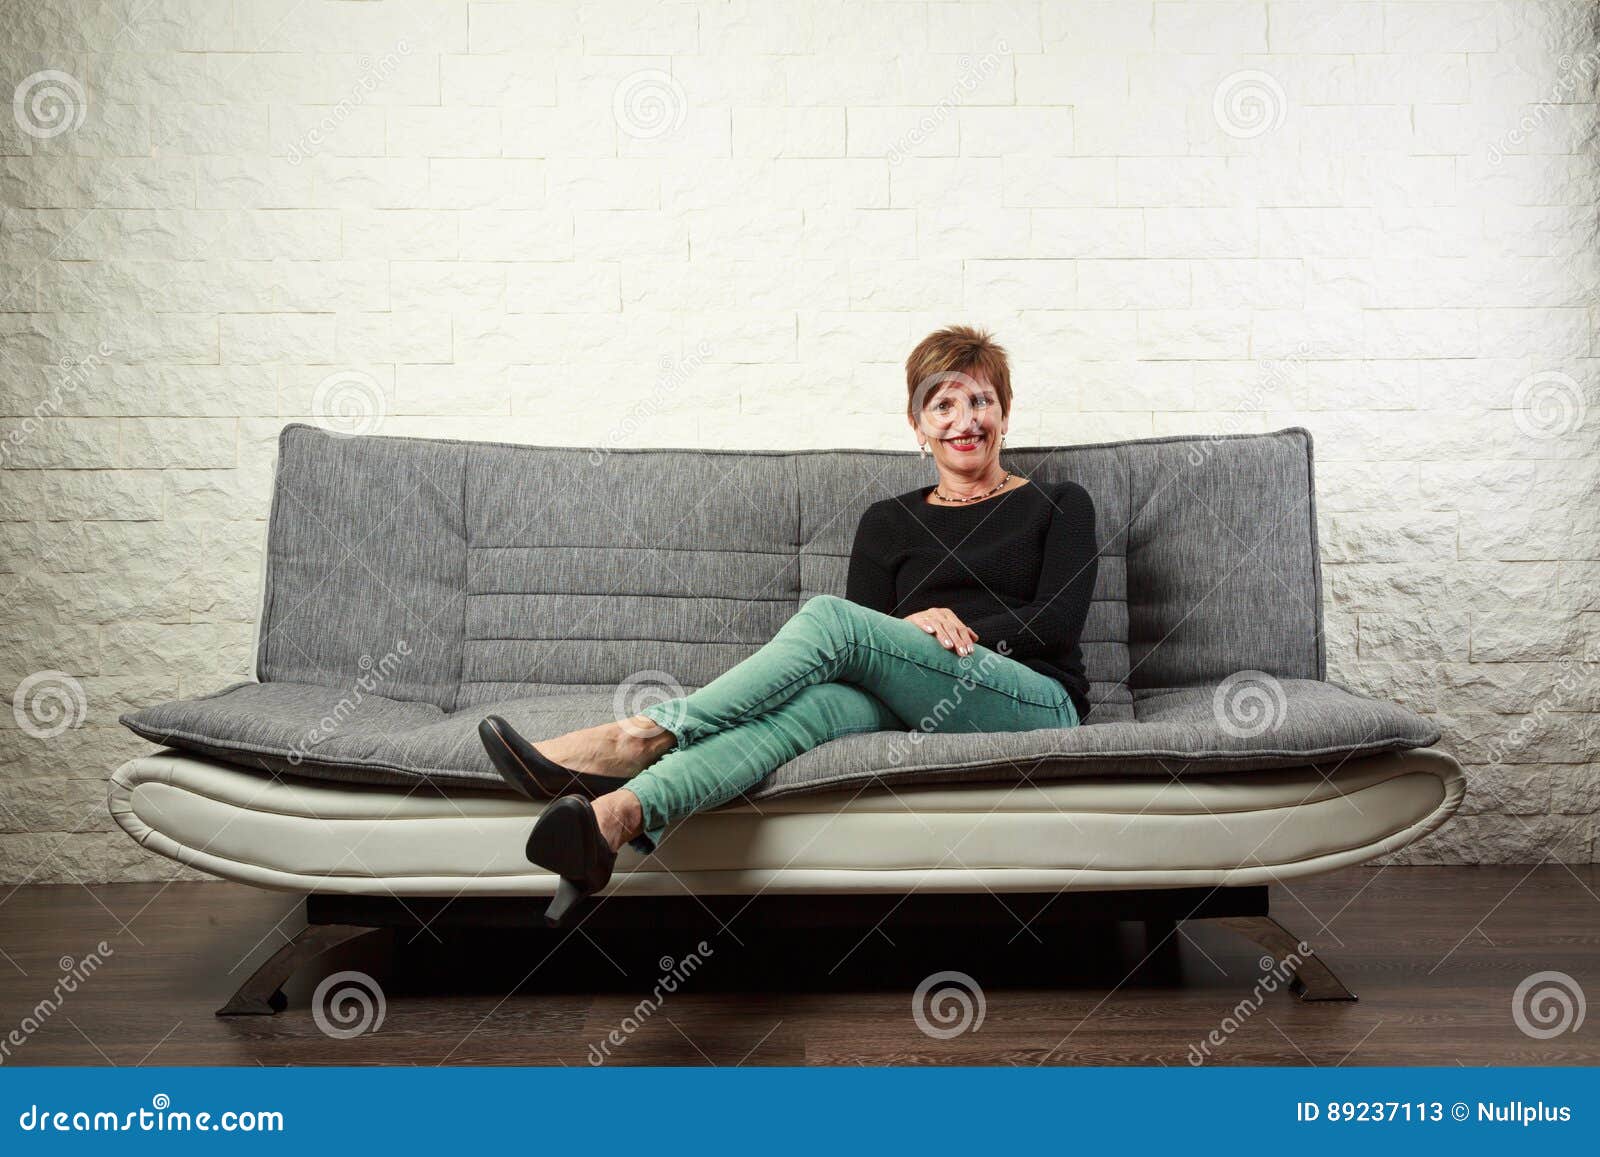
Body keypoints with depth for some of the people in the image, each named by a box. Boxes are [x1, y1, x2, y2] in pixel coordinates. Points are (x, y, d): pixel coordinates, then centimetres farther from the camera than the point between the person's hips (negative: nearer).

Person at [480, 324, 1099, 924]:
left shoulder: (1059, 505, 16)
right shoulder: (888, 521, 21)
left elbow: (1058, 623, 2)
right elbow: (861, 651, 11)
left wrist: (957, 628, -8)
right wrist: (915, 625, -10)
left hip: (1040, 703, -2)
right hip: (917, 707, 2)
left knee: (828, 616, -29)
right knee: (818, 701, -37)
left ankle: (639, 738, -36)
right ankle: (613, 818, -58)